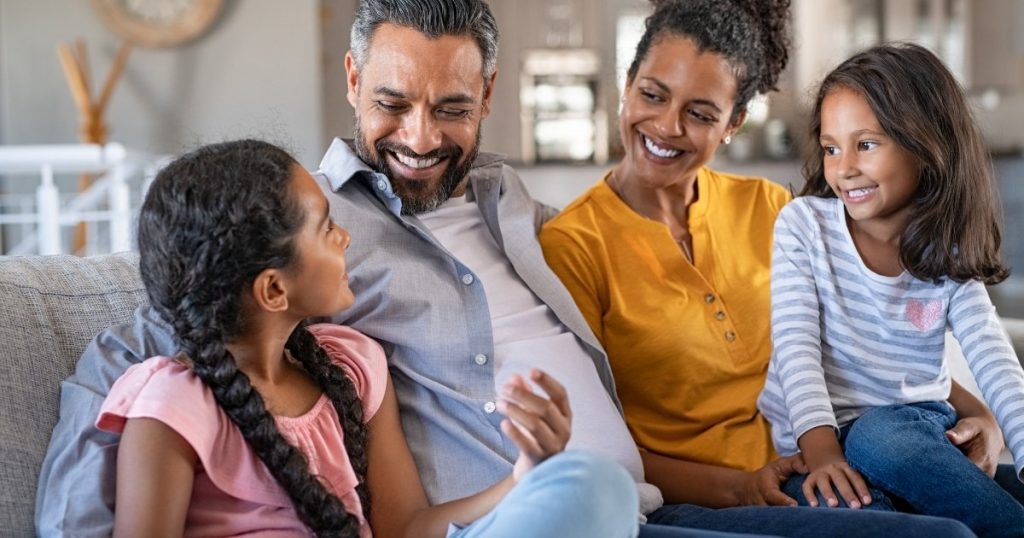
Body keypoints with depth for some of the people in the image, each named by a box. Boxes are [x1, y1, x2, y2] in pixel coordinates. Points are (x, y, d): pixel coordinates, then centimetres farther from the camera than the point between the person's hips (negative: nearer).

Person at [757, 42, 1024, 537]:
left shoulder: (949, 255, 2)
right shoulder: (804, 223, -3)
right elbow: (796, 344, -11)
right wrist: (822, 451, -25)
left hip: (921, 426, 2)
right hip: (826, 437, -2)